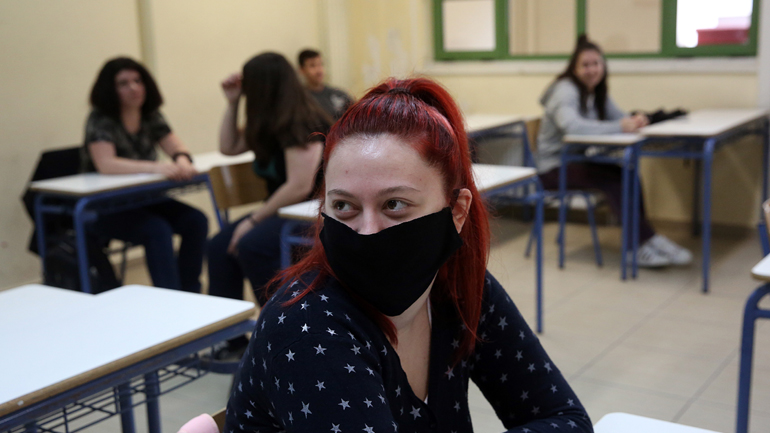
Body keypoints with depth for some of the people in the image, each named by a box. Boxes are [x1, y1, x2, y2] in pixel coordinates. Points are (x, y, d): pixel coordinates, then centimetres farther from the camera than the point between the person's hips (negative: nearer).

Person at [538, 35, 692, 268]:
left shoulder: (598, 91, 10)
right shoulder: (566, 91, -18)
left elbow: (620, 116, 3)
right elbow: (572, 125, -37)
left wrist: (635, 120, -22)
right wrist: (619, 127, -42)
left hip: (577, 161, 7)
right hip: (553, 168, -7)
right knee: (613, 180, -29)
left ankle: (640, 248, -21)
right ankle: (649, 240, -22)